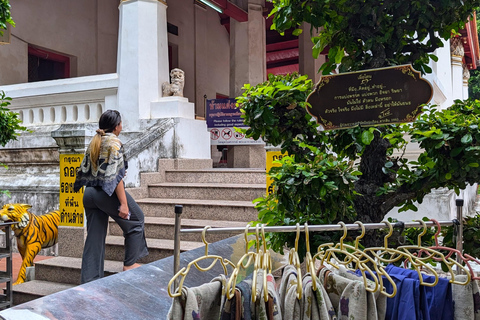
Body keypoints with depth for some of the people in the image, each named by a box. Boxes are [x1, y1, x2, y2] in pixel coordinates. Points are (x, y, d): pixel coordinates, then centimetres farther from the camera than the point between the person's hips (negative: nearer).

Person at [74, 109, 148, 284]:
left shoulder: (94, 142, 13)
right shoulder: (114, 143, -10)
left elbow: (84, 170, 15)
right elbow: (115, 176, -18)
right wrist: (123, 203, -19)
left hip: (89, 193, 8)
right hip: (108, 193, -8)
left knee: (94, 237, 10)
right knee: (136, 220, 12)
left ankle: (89, 280, 12)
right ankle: (129, 264, 15)